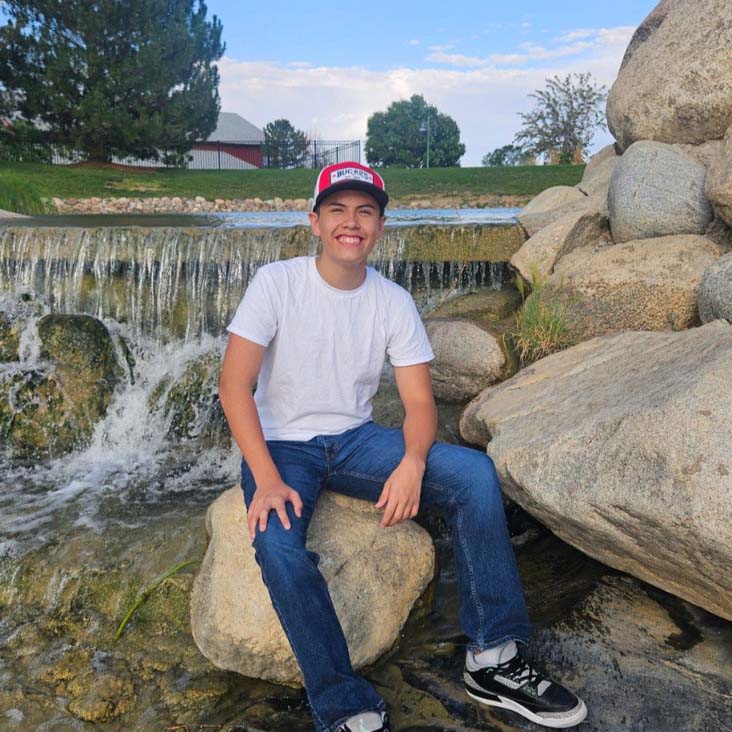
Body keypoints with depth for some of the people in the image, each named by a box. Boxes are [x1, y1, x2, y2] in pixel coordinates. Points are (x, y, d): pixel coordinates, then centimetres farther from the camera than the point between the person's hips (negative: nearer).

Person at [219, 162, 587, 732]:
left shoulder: (394, 301, -1)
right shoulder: (276, 283, -10)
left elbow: (419, 401, -3)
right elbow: (235, 384, -15)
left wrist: (412, 463, -25)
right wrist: (266, 480, -26)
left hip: (356, 439, 3)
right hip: (281, 444, -3)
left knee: (476, 475, -18)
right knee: (277, 544, -35)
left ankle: (494, 661, -10)